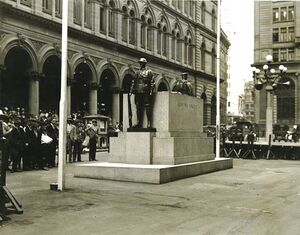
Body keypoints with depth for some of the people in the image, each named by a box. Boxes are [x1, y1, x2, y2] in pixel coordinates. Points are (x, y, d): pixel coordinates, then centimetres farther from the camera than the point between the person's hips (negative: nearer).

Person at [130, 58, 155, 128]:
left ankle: (149, 122, -3)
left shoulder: (149, 72, 2)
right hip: (138, 92, 6)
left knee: (147, 107, -6)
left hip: (146, 92, -5)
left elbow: (152, 82, -3)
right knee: (138, 107, 5)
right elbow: (134, 82, 22)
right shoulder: (137, 73, 18)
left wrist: (151, 91, -11)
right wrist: (132, 90, 14)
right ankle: (139, 123, 10)